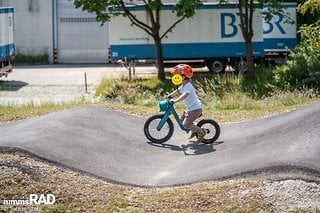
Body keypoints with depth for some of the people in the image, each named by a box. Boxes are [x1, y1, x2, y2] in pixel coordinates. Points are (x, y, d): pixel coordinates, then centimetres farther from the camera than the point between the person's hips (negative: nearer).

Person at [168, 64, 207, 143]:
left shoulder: (188, 86, -23)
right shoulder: (184, 85, 9)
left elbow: (185, 95, -40)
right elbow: (178, 91, 24)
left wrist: (175, 101, -45)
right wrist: (170, 95, 10)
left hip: (195, 108, -10)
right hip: (190, 108, 10)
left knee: (186, 124, -10)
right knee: (182, 119, 20)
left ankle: (201, 132, 1)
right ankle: (194, 131, 32)